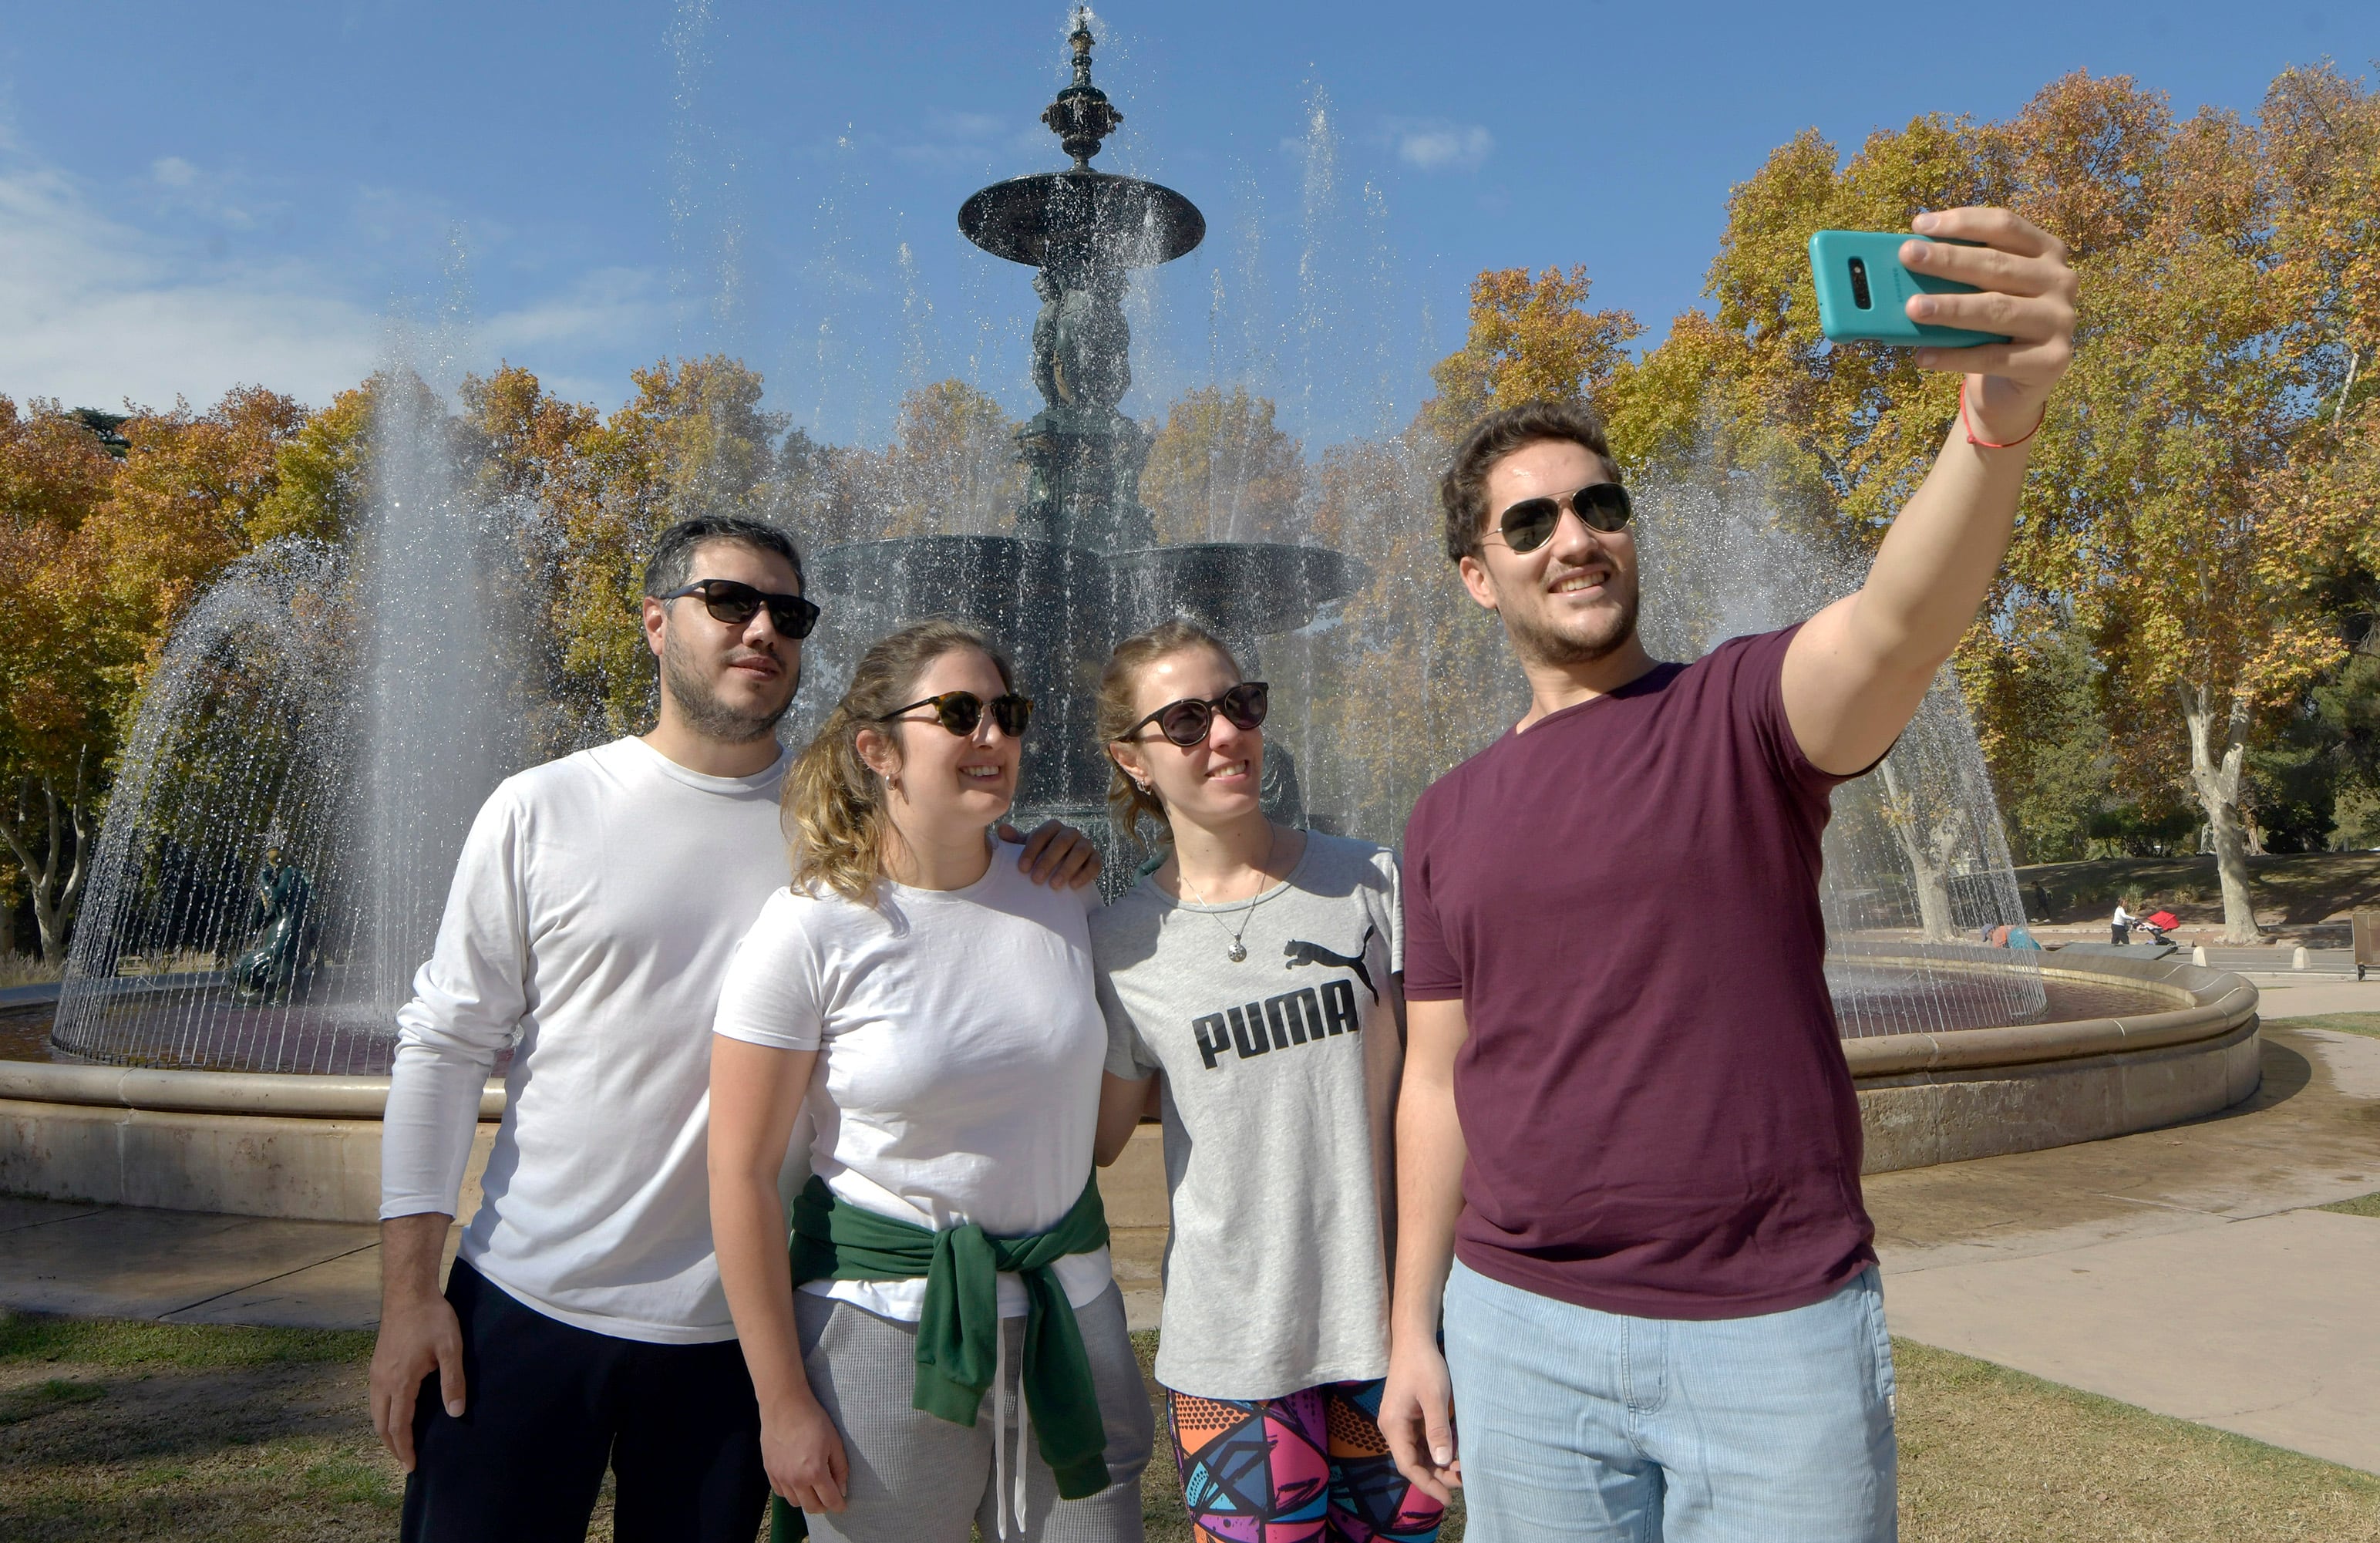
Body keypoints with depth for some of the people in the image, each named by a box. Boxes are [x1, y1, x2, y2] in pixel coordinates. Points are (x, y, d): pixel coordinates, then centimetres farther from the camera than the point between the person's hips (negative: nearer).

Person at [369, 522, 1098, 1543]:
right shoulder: (543, 811, -3)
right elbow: (444, 1047, -1)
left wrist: (1045, 874, -11)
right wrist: (407, 1295, -4)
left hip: (736, 1333, 1)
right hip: (527, 1307, -1)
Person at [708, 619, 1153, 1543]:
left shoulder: (1065, 895, 1)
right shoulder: (811, 930, -12)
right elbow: (741, 1174, -11)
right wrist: (784, 1404, -9)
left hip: (1066, 1303, 4)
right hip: (884, 1320, -3)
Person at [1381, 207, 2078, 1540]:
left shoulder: (1743, 715, -5)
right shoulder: (1450, 818, 6)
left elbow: (1900, 627, -27)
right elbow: (1438, 1080, 8)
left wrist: (2002, 417, -45)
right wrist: (1413, 1327, 7)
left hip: (1775, 1331, -2)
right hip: (1521, 1333, 3)